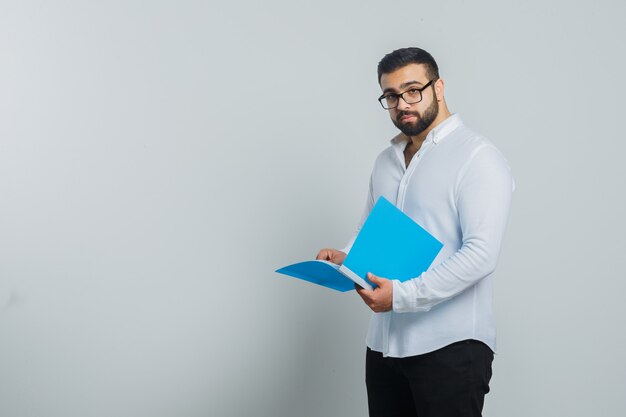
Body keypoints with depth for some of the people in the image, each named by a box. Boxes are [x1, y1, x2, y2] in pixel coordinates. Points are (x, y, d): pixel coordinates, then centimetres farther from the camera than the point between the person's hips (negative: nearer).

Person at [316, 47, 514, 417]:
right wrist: (345, 258, 1)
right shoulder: (386, 161, 14)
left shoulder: (478, 157, -9)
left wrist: (403, 295, -22)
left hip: (450, 347, -6)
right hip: (385, 343, 6)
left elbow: (481, 254, -18)